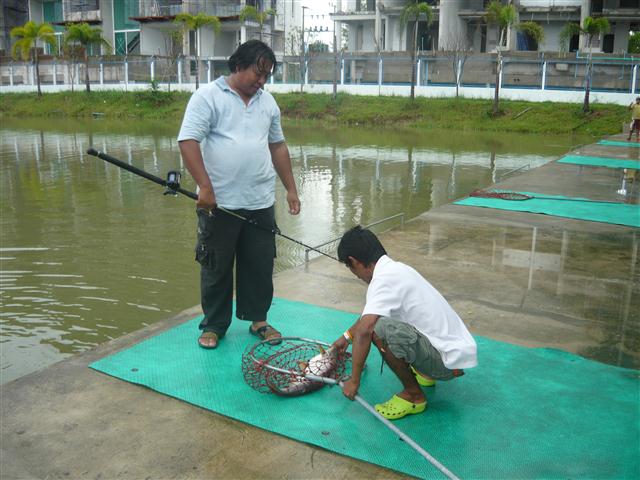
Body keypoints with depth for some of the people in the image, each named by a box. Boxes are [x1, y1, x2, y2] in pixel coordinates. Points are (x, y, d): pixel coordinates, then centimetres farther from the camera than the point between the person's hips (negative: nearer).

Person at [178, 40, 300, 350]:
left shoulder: (267, 102, 13)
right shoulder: (208, 96, -6)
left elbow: (278, 146, 19)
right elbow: (188, 141, -14)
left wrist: (291, 188, 16)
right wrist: (205, 187, -21)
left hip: (260, 203, 5)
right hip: (219, 203, -4)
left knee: (261, 265, 12)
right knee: (216, 267, 8)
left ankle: (257, 319, 29)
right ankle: (214, 325, 24)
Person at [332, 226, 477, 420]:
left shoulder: (384, 278, -20)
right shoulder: (396, 268, 10)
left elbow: (364, 331, -29)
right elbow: (370, 313, 27)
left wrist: (354, 380, -19)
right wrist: (347, 336, 37)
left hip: (449, 361, -10)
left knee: (380, 329, -28)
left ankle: (413, 394, -6)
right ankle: (425, 373, 22)